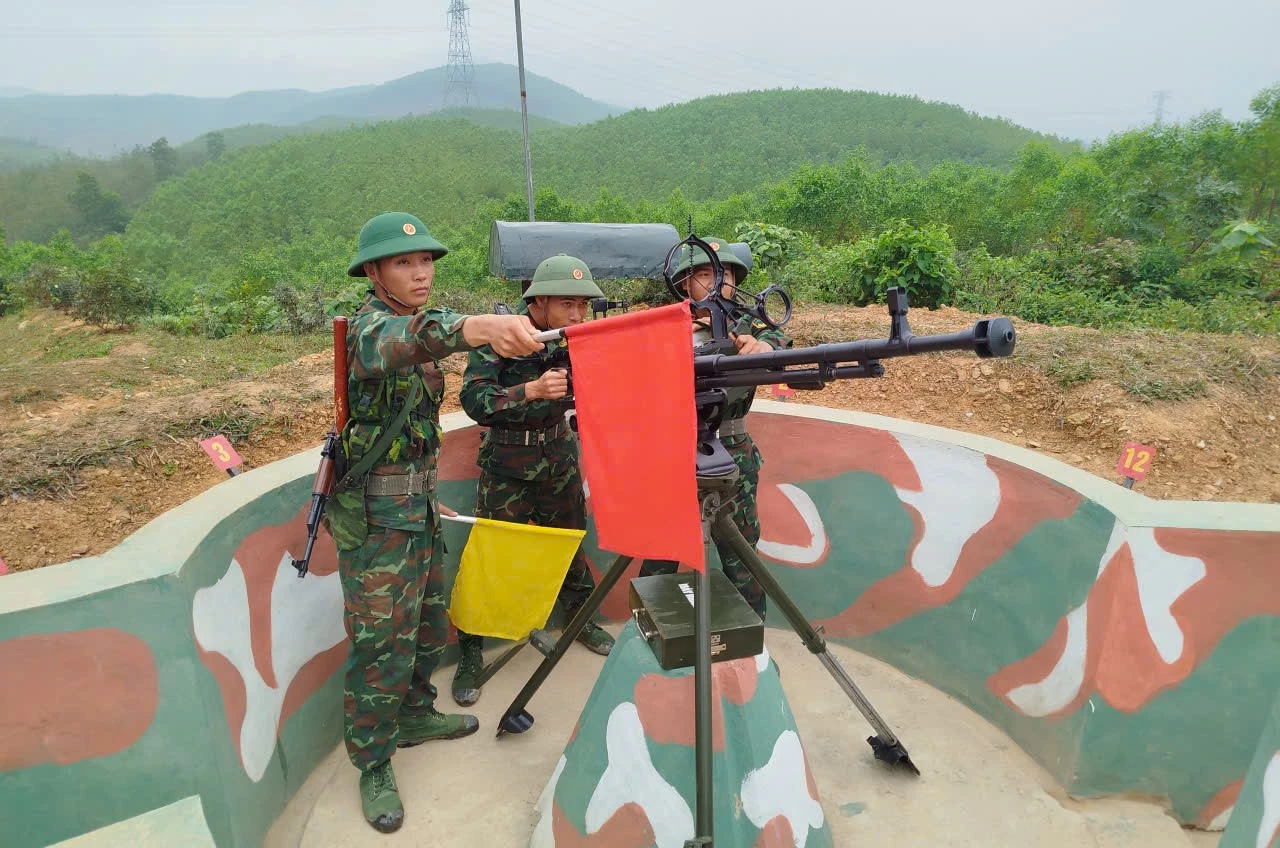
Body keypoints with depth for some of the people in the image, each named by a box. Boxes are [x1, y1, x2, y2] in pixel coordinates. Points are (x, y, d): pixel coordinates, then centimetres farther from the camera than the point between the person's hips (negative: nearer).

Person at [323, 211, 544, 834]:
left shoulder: (426, 319, 10)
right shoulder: (370, 325, -17)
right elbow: (404, 340, -44)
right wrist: (474, 327, -64)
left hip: (419, 505, 8)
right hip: (376, 516, -8)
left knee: (429, 620, 20)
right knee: (380, 642, 1)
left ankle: (415, 715, 41)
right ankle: (373, 767, 19)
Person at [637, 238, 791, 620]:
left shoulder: (745, 324, 1)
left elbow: (777, 340, -18)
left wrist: (763, 346, -41)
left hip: (733, 462, 1)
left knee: (741, 559, 8)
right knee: (659, 556, 9)